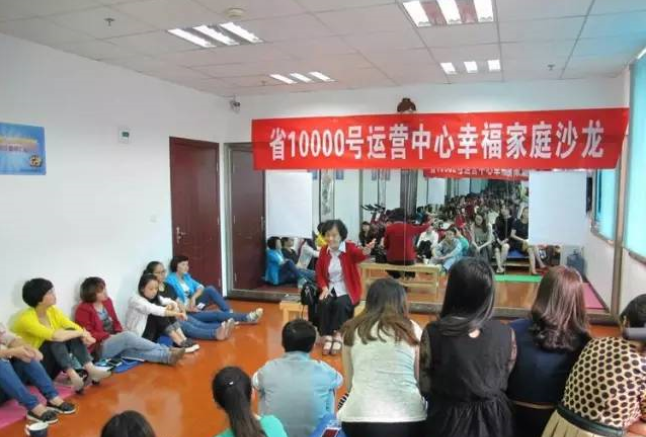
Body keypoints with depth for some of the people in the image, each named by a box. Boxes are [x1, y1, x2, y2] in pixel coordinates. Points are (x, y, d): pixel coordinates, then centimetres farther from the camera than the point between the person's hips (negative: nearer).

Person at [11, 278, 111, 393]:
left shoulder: (52, 311, -1)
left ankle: (91, 370, -30)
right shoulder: (26, 319, -23)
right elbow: (54, 336, -35)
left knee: (71, 332, -17)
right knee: (56, 340, -30)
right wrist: (81, 333, -25)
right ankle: (72, 376, -43)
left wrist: (84, 335, -27)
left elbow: (74, 327, -5)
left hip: (52, 363, 7)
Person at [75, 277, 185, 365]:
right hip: (99, 348, -7)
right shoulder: (83, 310, -11)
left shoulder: (107, 301, 9)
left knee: (136, 350, -23)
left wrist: (119, 333, -3)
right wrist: (109, 336, -18)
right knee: (127, 336, -30)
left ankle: (167, 357, -42)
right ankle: (165, 351, -27)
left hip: (114, 342, 7)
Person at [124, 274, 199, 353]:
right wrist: (175, 313, -41)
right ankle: (180, 343, -30)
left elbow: (170, 302, -2)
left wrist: (171, 306, -27)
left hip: (152, 334, 7)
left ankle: (183, 339, -22)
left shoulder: (154, 298, 4)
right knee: (157, 314, -27)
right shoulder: (135, 300, -19)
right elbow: (153, 310, -34)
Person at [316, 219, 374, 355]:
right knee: (324, 303, -27)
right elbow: (319, 272, 7)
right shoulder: (324, 250, 1)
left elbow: (359, 255, -33)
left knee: (340, 303, -32)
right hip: (330, 288, 3)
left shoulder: (349, 248, -10)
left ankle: (338, 336, -13)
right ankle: (327, 336, -15)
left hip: (347, 290, -3)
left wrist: (366, 251, -58)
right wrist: (324, 287, -11)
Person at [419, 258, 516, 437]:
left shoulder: (433, 333, -19)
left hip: (449, 420, -2)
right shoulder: (506, 334, -12)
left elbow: (425, 388, -8)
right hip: (494, 419, 2)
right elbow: (506, 382, 2)